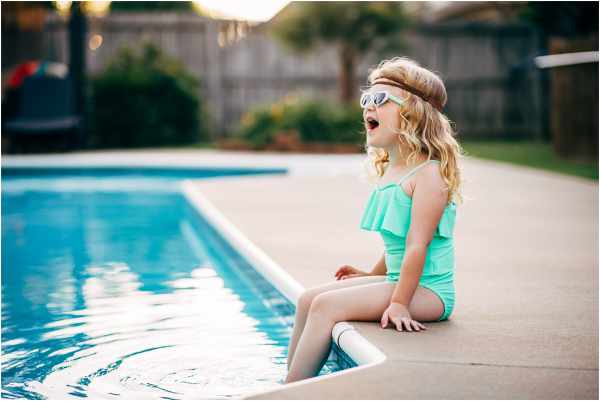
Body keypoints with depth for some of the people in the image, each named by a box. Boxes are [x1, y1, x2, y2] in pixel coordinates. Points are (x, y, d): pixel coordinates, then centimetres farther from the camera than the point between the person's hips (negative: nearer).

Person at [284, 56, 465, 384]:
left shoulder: (429, 173, -15)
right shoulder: (388, 172, 14)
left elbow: (417, 246, -21)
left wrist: (399, 303, -24)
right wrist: (373, 274, 27)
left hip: (428, 290, -9)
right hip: (397, 280, 9)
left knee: (326, 305, -21)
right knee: (308, 299, 3)